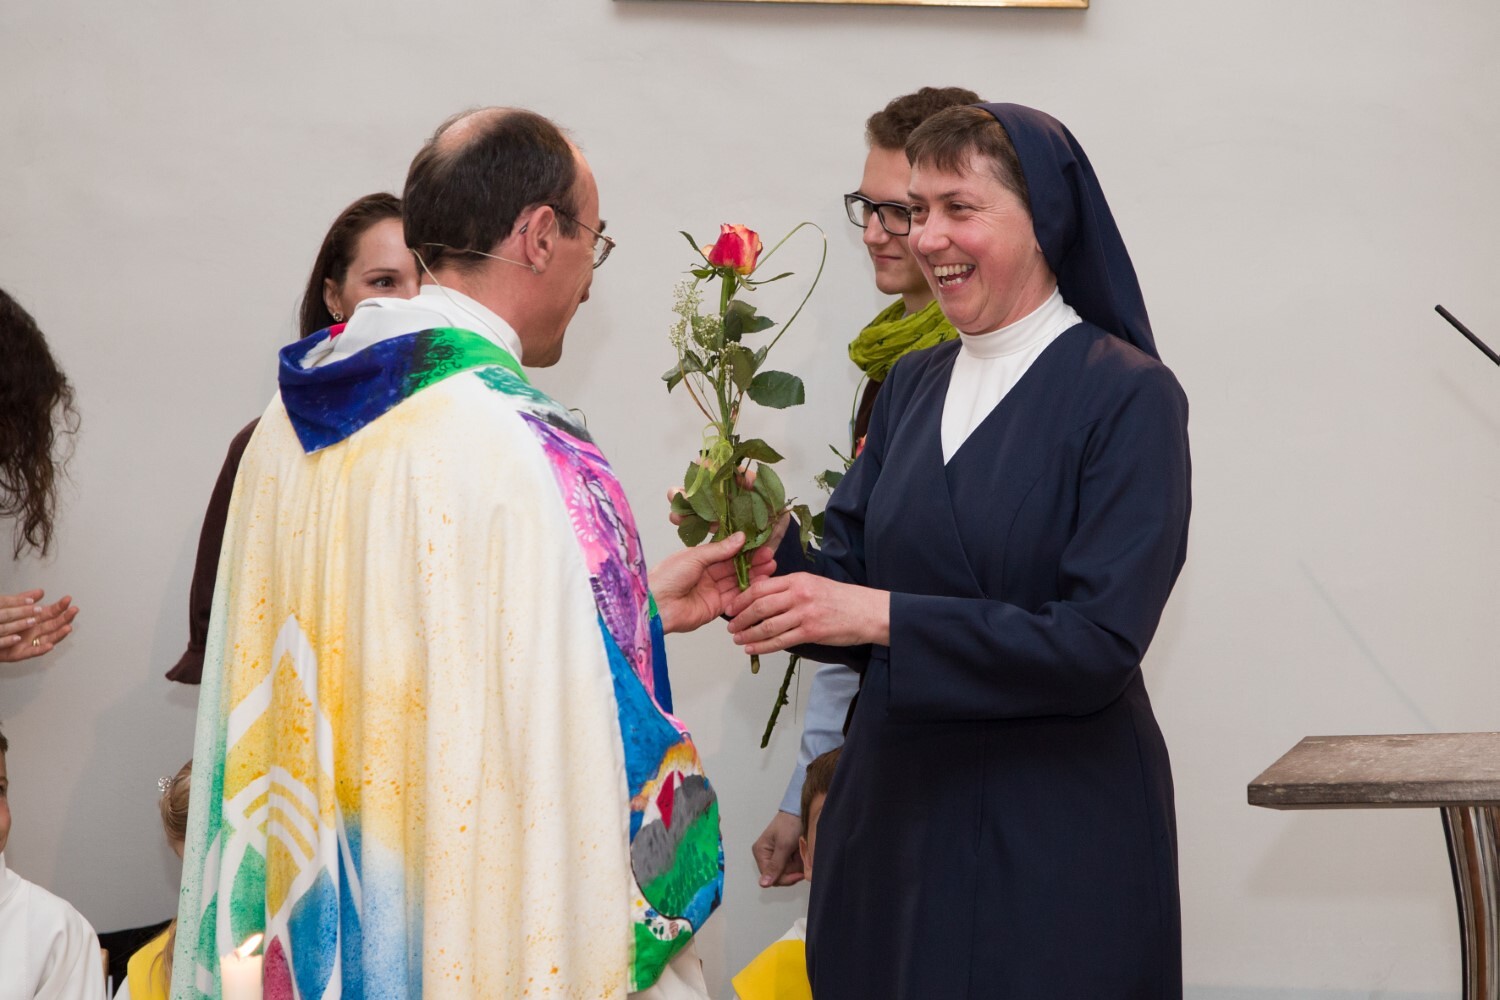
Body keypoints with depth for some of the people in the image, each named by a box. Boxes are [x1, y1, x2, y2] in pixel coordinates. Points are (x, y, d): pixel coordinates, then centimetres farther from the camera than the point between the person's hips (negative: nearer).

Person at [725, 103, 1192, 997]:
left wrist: (882, 618, -23)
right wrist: (770, 556, -14)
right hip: (896, 808, 6)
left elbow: (1100, 641, -19)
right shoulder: (914, 385, 9)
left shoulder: (1129, 397, -11)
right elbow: (847, 575, 7)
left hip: (1053, 832, -6)